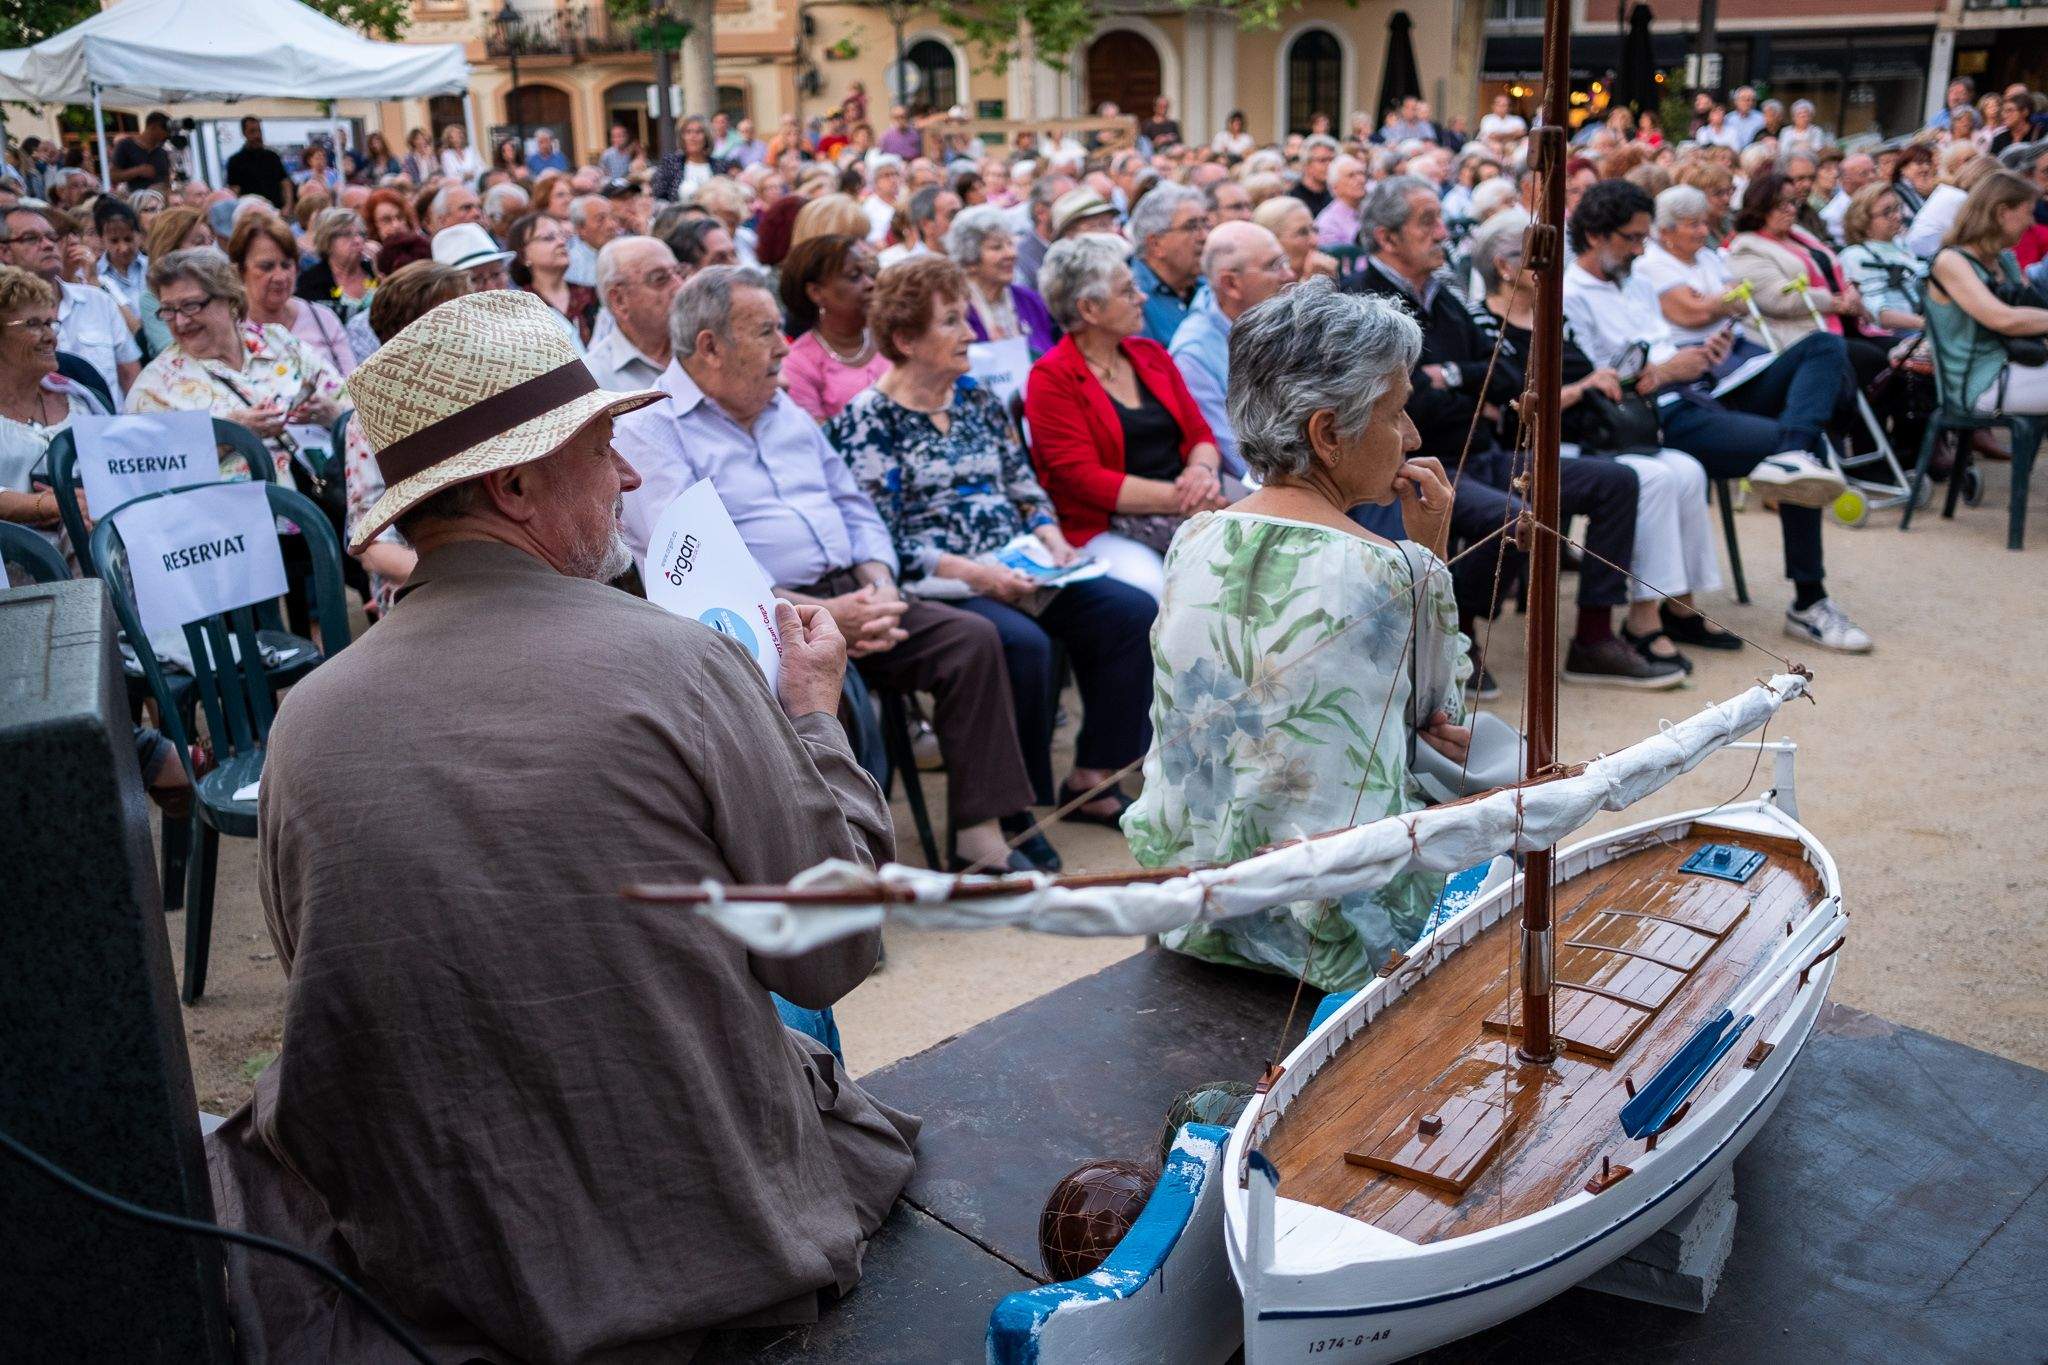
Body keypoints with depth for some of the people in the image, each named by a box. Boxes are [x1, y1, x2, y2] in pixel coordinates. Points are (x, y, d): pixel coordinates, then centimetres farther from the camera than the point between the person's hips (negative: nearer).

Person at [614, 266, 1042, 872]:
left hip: (849, 594, 7)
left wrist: (881, 590, -2)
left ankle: (977, 831, -8)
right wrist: (822, 615, -22)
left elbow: (854, 507, 20)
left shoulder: (785, 409, 21)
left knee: (972, 637, -10)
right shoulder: (649, 430, -4)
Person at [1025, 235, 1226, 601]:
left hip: (1188, 513, 6)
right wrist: (1179, 498, -16)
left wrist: (1202, 471, -8)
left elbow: (1200, 434, 18)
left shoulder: (1151, 354, 18)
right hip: (1106, 527, -6)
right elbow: (1083, 478, -10)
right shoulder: (1051, 378, -2)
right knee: (1152, 591, -36)